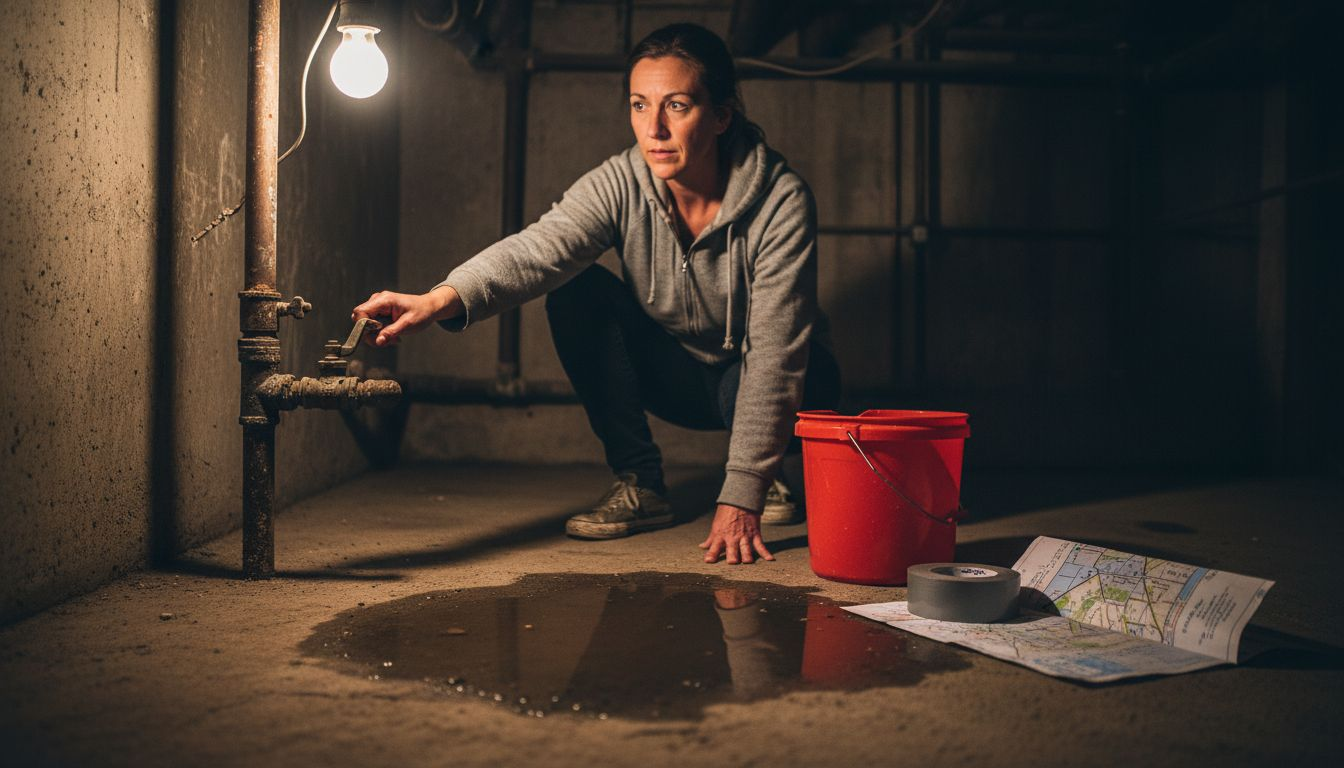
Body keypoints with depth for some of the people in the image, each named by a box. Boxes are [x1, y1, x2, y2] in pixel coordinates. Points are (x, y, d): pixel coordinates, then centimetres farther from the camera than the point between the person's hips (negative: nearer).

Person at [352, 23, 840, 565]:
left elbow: (775, 352, -32)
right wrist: (440, 300, -58)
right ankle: (640, 484, -11)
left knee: (811, 381, -38)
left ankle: (764, 472, -1)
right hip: (676, 373, 3)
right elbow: (539, 248, -37)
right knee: (577, 291, -22)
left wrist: (740, 498, -38)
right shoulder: (621, 184, -19)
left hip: (756, 380, -2)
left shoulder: (782, 201, -28)